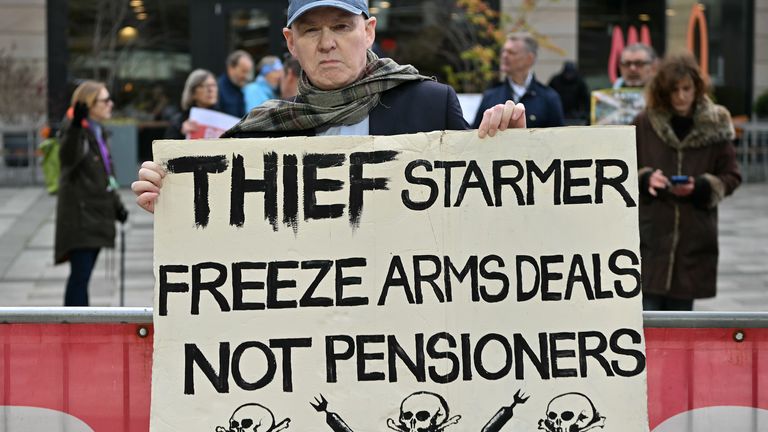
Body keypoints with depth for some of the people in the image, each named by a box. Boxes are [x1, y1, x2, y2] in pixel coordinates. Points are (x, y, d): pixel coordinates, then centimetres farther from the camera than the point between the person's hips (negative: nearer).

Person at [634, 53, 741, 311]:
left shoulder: (715, 126, 2)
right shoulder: (645, 124, 2)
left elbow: (730, 177, 6)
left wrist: (700, 186, -12)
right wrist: (645, 178, -11)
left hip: (694, 239, 1)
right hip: (650, 234, 0)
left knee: (681, 307, 6)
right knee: (647, 306, -6)